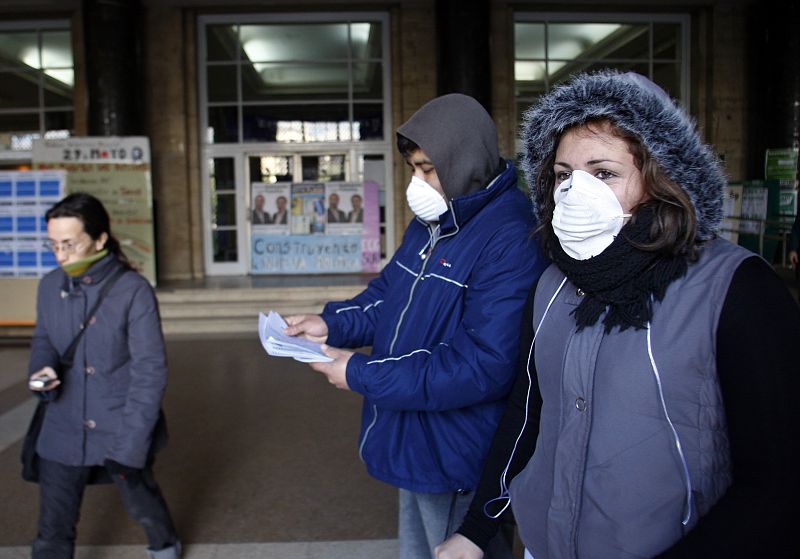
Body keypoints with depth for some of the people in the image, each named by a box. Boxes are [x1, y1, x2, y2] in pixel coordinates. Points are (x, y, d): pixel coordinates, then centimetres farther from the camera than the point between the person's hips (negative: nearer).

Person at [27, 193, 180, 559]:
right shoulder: (50, 286, -3)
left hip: (122, 430, -3)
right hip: (63, 430, 3)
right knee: (53, 529, 10)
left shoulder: (133, 291, -17)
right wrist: (42, 368, -10)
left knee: (142, 504, 20)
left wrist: (130, 444, -19)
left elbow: (150, 371, -16)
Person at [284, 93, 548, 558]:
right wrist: (333, 324, -6)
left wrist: (362, 375, -26)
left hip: (457, 461, -9)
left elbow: (484, 366, -31)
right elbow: (390, 294, 14)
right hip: (413, 442, 9)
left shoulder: (511, 241, -26)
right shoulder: (431, 222, 5)